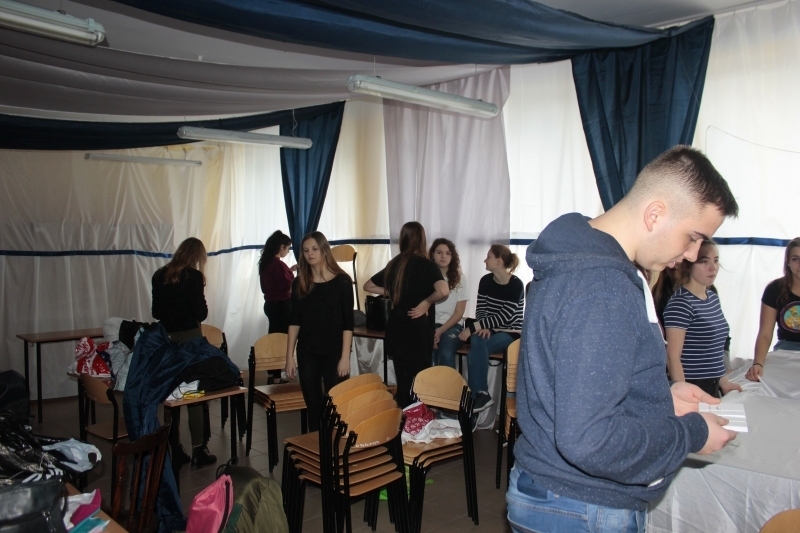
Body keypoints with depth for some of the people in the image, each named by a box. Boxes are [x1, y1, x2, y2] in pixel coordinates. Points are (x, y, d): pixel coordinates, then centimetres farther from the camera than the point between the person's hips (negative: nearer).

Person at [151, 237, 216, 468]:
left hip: (165, 338, 5)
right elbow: (200, 312, -11)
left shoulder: (159, 275, 5)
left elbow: (155, 312, 11)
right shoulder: (194, 276, -10)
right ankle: (198, 450, 6)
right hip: (189, 338, -5)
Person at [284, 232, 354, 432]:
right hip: (307, 353, 3)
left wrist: (345, 357, -11)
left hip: (334, 352, -3)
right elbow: (294, 321, 6)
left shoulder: (341, 281, -5)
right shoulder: (299, 283, 5)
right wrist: (289, 356, 2)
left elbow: (348, 323, -6)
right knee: (313, 406, 9)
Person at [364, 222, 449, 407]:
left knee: (403, 384, 15)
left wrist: (391, 294, 11)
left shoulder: (393, 265, 6)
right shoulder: (426, 265, -11)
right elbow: (443, 291, -28)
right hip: (418, 331, -6)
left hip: (396, 330, 6)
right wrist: (426, 302, -13)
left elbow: (368, 286, 18)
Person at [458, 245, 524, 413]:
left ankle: (476, 395, -18)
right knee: (477, 342, -32)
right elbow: (480, 310, 4)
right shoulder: (485, 281, 2)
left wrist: (473, 327, -26)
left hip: (509, 332, -4)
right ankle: (481, 394, -27)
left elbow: (504, 317, -22)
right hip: (490, 329, 4)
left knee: (475, 351, -31)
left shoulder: (516, 285, -16)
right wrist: (483, 327, -20)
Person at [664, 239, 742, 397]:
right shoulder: (680, 303, -17)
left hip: (712, 387, 8)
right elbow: (673, 357, -19)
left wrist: (723, 381, 17)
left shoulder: (713, 297, 9)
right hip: (691, 388, -8)